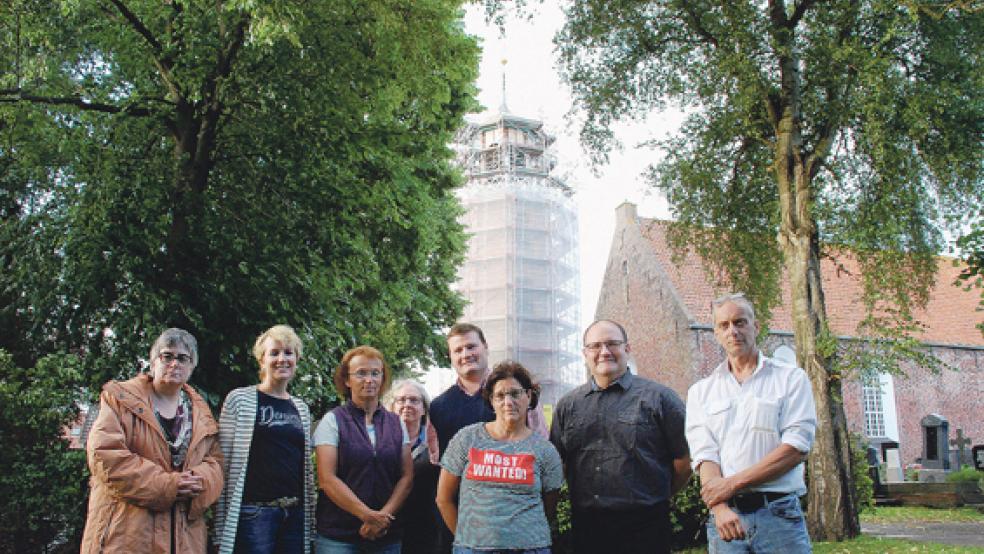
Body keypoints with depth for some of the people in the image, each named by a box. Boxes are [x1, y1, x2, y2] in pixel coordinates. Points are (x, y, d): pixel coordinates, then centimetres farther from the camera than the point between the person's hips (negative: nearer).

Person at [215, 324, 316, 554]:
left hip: (296, 514, 5)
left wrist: (310, 515, 13)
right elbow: (224, 463, -4)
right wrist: (222, 523, -8)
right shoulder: (239, 400, -1)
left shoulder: (301, 408, 14)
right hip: (254, 512, -5)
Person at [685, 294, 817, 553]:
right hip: (726, 515, 2)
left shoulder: (791, 378, 4)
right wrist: (720, 508, -17)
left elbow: (796, 448, -6)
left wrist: (733, 483, -12)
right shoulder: (701, 391, 11)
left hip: (779, 514, -1)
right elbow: (704, 454, 0)